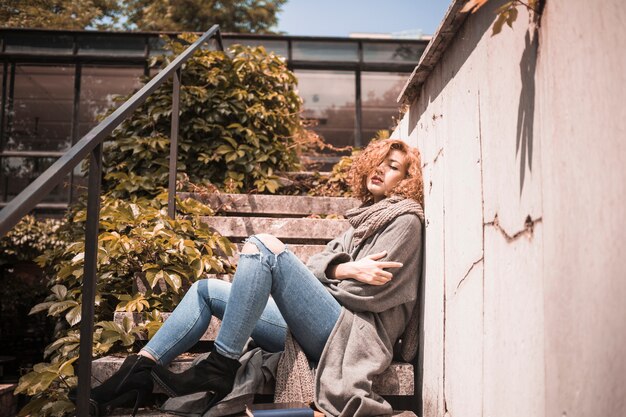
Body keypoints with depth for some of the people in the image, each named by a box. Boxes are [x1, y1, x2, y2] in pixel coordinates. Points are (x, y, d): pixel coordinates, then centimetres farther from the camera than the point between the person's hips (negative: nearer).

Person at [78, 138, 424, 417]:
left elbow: (373, 291, -10)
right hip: (320, 329, 8)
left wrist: (330, 273, 1)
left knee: (263, 247, -25)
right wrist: (346, 270, -8)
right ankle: (138, 373, -6)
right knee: (205, 290, 4)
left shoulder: (405, 219, 4)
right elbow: (316, 269, 11)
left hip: (349, 330, -8)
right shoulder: (366, 217, 27)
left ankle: (219, 369, -22)